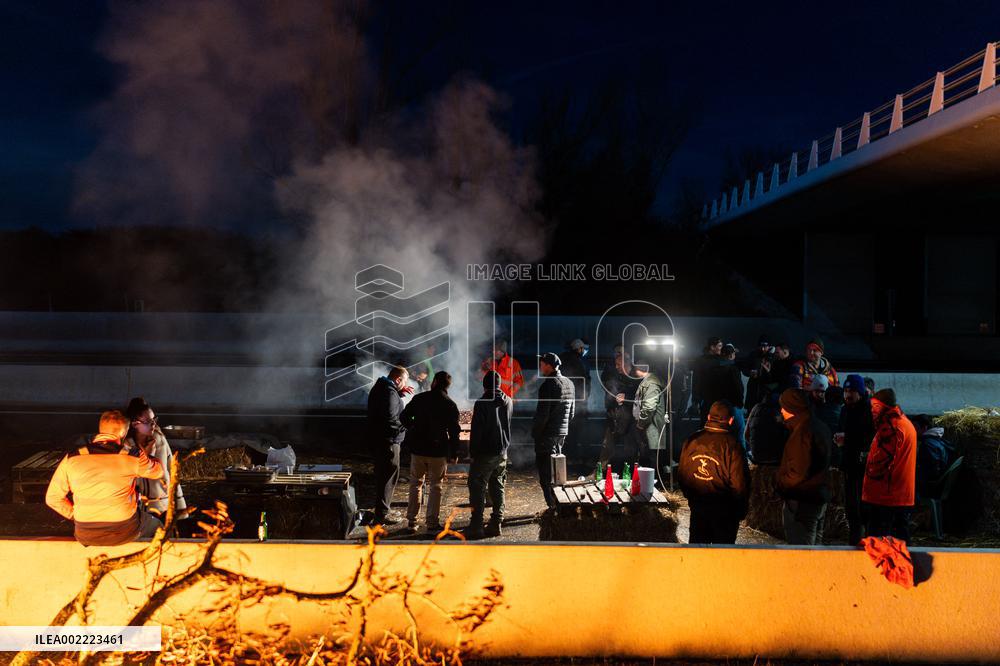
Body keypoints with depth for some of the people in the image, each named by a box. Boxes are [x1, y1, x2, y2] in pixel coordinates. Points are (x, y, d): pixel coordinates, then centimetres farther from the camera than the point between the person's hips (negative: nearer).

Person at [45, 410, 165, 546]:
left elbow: (52, 498, 0)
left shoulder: (71, 459, -5)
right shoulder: (132, 457, -10)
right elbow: (158, 471, 8)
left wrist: (77, 516, 11)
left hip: (86, 536, 3)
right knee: (156, 526, 31)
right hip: (124, 533, -2)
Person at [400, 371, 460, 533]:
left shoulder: (419, 398, -2)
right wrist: (454, 453, 2)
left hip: (418, 449, 2)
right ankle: (432, 523, 6)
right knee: (436, 487, 7)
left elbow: (404, 417, 4)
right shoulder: (450, 405, -5)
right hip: (438, 452, -1)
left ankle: (411, 520, 18)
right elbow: (454, 431, -6)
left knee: (416, 484, 15)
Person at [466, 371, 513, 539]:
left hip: (485, 453, -6)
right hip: (503, 452, 6)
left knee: (478, 488, -1)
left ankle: (476, 526, -3)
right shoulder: (508, 402, 4)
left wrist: (473, 452, -6)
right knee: (498, 488, 12)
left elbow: (476, 430, -13)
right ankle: (495, 525, 14)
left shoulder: (482, 403, -14)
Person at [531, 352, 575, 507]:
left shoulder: (548, 385, -18)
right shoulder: (569, 384, 9)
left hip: (547, 435, -9)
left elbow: (542, 414, -19)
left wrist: (534, 432, -7)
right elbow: (571, 412, 16)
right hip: (562, 433, 9)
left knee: (546, 473, -3)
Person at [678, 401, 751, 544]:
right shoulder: (731, 445, -17)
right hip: (724, 511, -4)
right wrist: (742, 511, -2)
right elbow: (739, 483, -16)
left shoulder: (692, 440, -3)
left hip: (697, 507, 4)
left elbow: (681, 474, 6)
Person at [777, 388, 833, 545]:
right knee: (814, 545, 20)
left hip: (802, 501, -10)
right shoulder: (820, 426, 10)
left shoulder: (802, 431, -21)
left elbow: (799, 471, -25)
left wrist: (781, 484, -8)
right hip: (819, 498, 10)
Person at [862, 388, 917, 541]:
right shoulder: (906, 422, 16)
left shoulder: (891, 425, -17)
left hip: (885, 496, -10)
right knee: (900, 540, 15)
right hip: (904, 496, 10)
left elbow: (881, 461, -20)